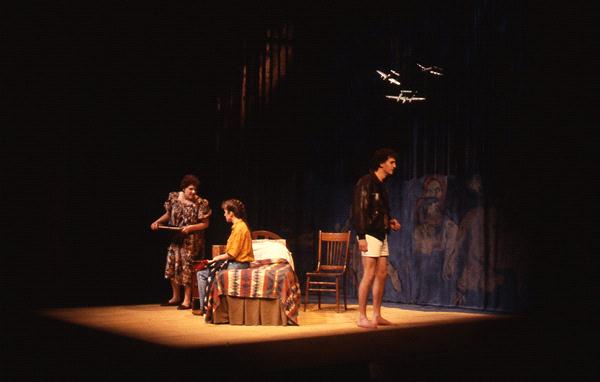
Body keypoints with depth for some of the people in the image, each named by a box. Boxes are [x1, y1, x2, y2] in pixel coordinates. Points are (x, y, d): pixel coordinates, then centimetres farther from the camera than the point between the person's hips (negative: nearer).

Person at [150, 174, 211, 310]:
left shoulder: (201, 203, -12)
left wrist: (190, 228, -21)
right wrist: (158, 221, -3)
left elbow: (205, 224, -8)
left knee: (187, 268, -2)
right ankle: (176, 297, 26)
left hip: (191, 241, -5)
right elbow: (168, 214, 13)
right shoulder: (174, 197, 0)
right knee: (172, 267, 10)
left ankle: (187, 300, 9)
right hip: (175, 239, 5)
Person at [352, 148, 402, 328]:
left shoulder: (381, 185, 16)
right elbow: (359, 210, -16)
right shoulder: (366, 182, -11)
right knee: (369, 275, -10)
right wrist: (362, 236, -21)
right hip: (370, 235, -9)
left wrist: (390, 221, 8)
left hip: (381, 235, 9)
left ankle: (377, 315, 14)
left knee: (382, 274, 8)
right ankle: (362, 317, -4)